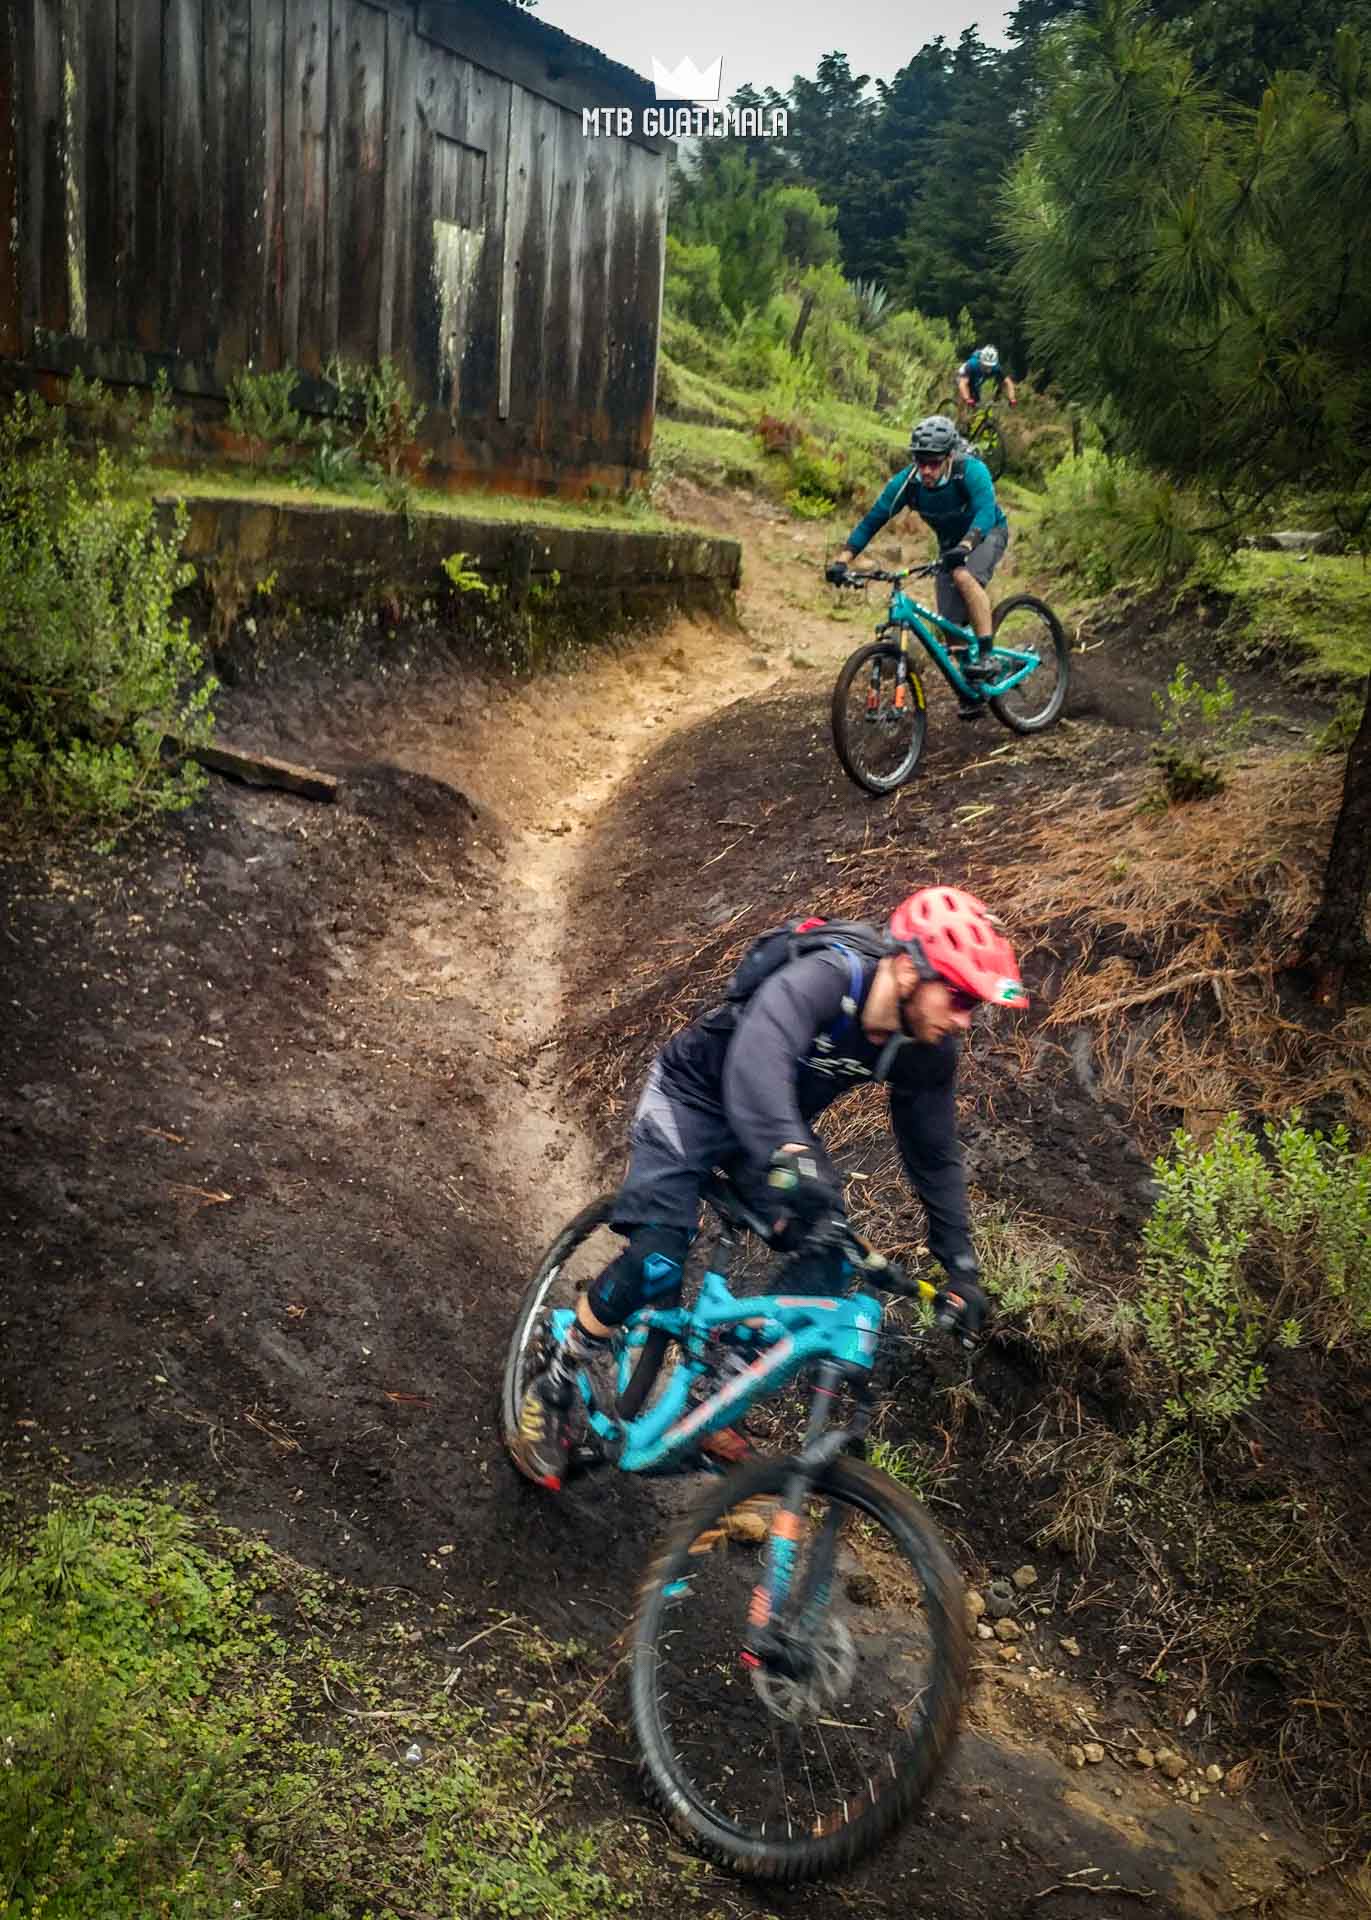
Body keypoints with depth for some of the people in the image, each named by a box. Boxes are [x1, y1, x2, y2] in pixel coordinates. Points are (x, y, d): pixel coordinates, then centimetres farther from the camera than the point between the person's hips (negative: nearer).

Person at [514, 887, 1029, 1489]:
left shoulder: (925, 1051, -16)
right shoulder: (820, 980, -37)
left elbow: (933, 1156, -3)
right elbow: (757, 1060, -56)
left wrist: (961, 1268, -4)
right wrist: (788, 1153, -74)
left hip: (781, 1124, 6)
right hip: (695, 1094, -6)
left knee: (829, 1264, -13)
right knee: (657, 1261, -20)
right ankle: (551, 1391, 3)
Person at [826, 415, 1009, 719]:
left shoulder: (971, 470, -33)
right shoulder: (907, 481, -23)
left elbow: (986, 511, -47)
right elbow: (871, 522, -20)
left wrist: (965, 546, -65)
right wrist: (842, 560, -32)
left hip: (987, 532, -4)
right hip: (951, 544, 4)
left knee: (964, 576, -36)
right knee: (952, 624, -4)